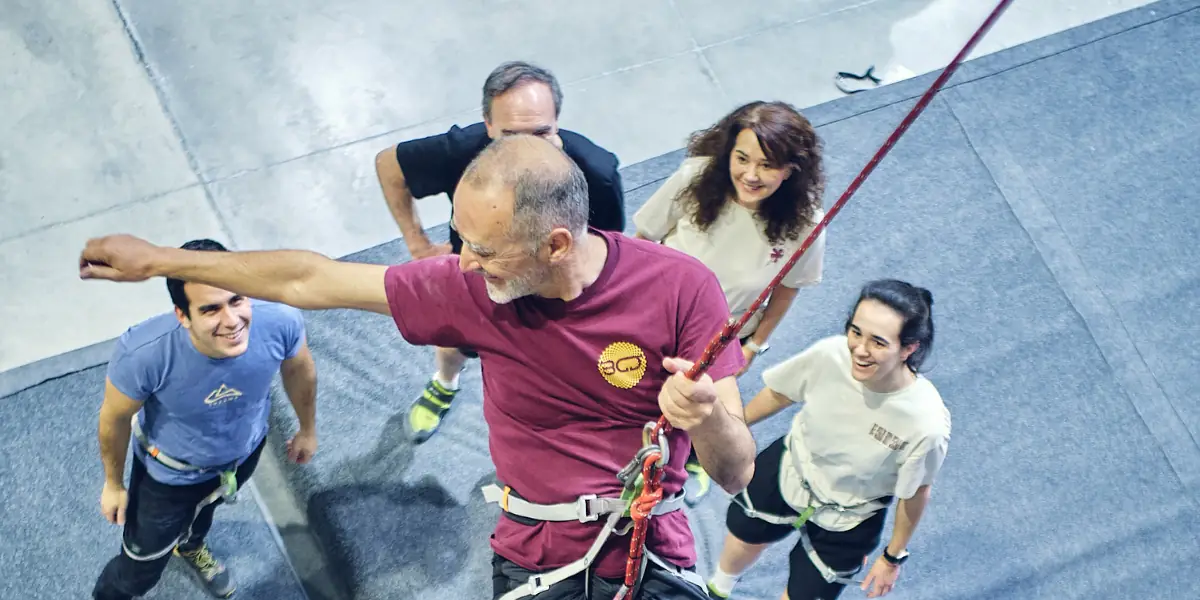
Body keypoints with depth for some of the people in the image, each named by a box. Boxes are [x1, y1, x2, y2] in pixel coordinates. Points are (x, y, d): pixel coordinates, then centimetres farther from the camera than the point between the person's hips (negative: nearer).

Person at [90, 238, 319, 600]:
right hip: (171, 472, -3)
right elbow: (115, 418, -20)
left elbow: (298, 370, -11)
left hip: (245, 452, 3)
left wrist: (307, 430, 7)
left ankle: (190, 546, 73)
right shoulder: (142, 354, -44)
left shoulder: (280, 322, -38)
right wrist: (113, 483, -3)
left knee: (205, 508, 37)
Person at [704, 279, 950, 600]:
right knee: (743, 541, 30)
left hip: (845, 524, -3)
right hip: (788, 471, 3)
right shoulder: (829, 354, -33)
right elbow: (777, 394, -10)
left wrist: (894, 556, -3)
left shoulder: (927, 424, -38)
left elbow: (915, 494, -17)